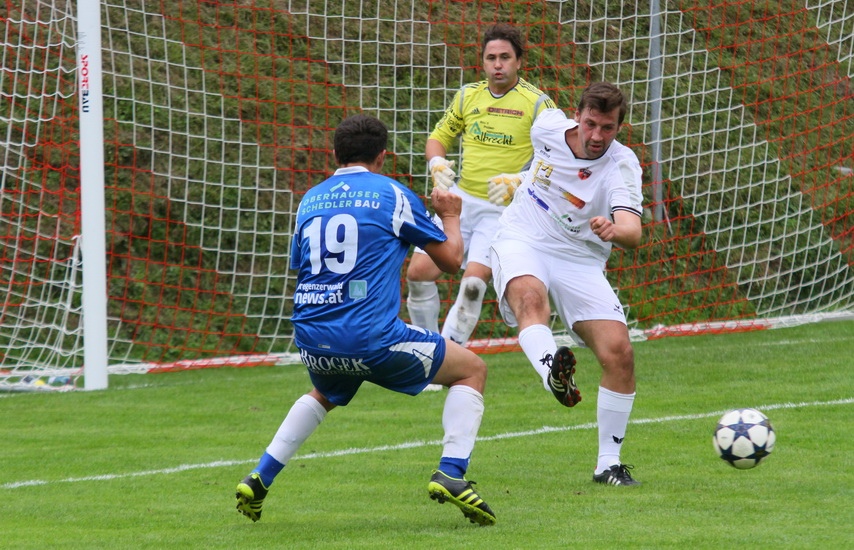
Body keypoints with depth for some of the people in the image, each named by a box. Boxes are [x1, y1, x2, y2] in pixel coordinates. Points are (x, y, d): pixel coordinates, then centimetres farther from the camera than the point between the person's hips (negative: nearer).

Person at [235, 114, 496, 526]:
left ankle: (259, 480, 26)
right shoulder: (393, 195, 2)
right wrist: (450, 217, 28)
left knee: (324, 394, 39)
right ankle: (451, 473, -7)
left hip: (311, 338, 5)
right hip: (371, 336, -5)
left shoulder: (309, 201, 15)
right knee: (471, 370, 12)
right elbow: (451, 260, 9)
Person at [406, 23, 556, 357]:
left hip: (504, 208, -5)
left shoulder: (537, 104, -5)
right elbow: (439, 137, 21)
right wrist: (437, 163, -1)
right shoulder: (468, 96, 10)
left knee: (473, 282, -22)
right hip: (460, 200, 5)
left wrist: (518, 181, -20)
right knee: (419, 272, -6)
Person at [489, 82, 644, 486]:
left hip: (581, 260, 0)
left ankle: (608, 463, 1)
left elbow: (633, 233, -31)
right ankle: (552, 370, -69)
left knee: (619, 353, -13)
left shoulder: (622, 165, -15)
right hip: (522, 243, 0)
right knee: (531, 298, -37)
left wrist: (614, 230, -54)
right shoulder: (549, 127, -6)